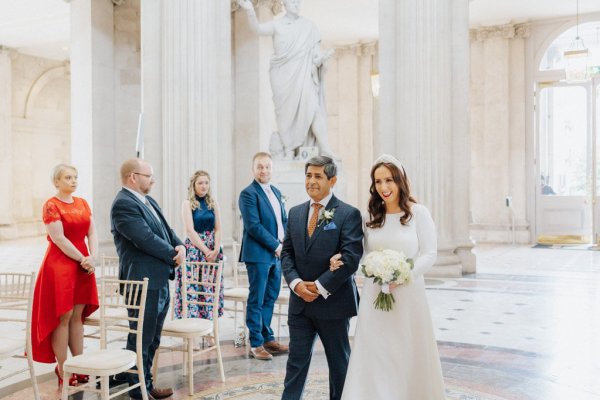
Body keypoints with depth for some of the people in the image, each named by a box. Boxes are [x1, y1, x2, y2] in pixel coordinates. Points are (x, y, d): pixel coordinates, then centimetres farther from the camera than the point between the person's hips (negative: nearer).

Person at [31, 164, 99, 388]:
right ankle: (62, 372, 7)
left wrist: (93, 257, -9)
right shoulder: (51, 205, -8)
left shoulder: (83, 203, 11)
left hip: (83, 266, 6)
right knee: (62, 317, -1)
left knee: (77, 316, 10)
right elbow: (59, 239, -15)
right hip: (60, 265, -6)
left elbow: (92, 232, 6)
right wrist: (83, 260, -13)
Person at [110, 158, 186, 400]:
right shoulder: (123, 204, -16)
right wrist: (174, 255, -10)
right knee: (141, 339, 2)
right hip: (143, 282, -10)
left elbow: (165, 229, 16)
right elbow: (146, 239, -23)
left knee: (152, 339, 18)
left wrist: (180, 246, -5)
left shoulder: (148, 201, 15)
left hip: (160, 281, 10)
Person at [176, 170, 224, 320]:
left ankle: (207, 318, 11)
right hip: (194, 249, -4)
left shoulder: (213, 204, 10)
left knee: (210, 288, 4)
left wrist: (216, 250, -9)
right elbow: (190, 231, -8)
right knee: (192, 287, -4)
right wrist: (206, 251, -13)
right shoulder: (188, 203, -1)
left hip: (213, 251, 4)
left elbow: (218, 229, 6)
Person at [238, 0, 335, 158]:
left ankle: (325, 149, -18)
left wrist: (322, 57, -17)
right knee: (286, 112, -4)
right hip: (282, 76, 0)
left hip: (302, 74, 0)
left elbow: (316, 51, 7)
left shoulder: (308, 26, 9)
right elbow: (257, 29, -12)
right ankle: (288, 151, -1)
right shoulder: (277, 25, 5)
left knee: (313, 106, -14)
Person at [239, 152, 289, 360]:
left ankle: (268, 338, 27)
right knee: (257, 300, 1)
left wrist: (285, 243, 0)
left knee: (271, 297, 15)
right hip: (259, 254, -8)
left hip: (276, 254, 8)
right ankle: (256, 344, 10)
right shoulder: (248, 193, -10)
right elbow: (253, 226, -17)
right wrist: (276, 245, -15)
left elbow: (284, 220, 18)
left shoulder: (276, 192, 15)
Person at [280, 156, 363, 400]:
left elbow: (351, 258, -16)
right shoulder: (295, 213, 9)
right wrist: (296, 283, -9)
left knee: (339, 360, 13)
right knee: (297, 359, 7)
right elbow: (287, 252, 8)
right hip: (300, 300, 4)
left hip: (333, 302, -4)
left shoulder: (348, 214, -8)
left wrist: (321, 286, -17)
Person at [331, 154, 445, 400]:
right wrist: (342, 260, -6)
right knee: (373, 358, 4)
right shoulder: (371, 216, 6)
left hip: (408, 294, -3)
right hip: (375, 296, 3)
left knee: (408, 357, 9)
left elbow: (430, 254, -6)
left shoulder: (418, 213, -5)